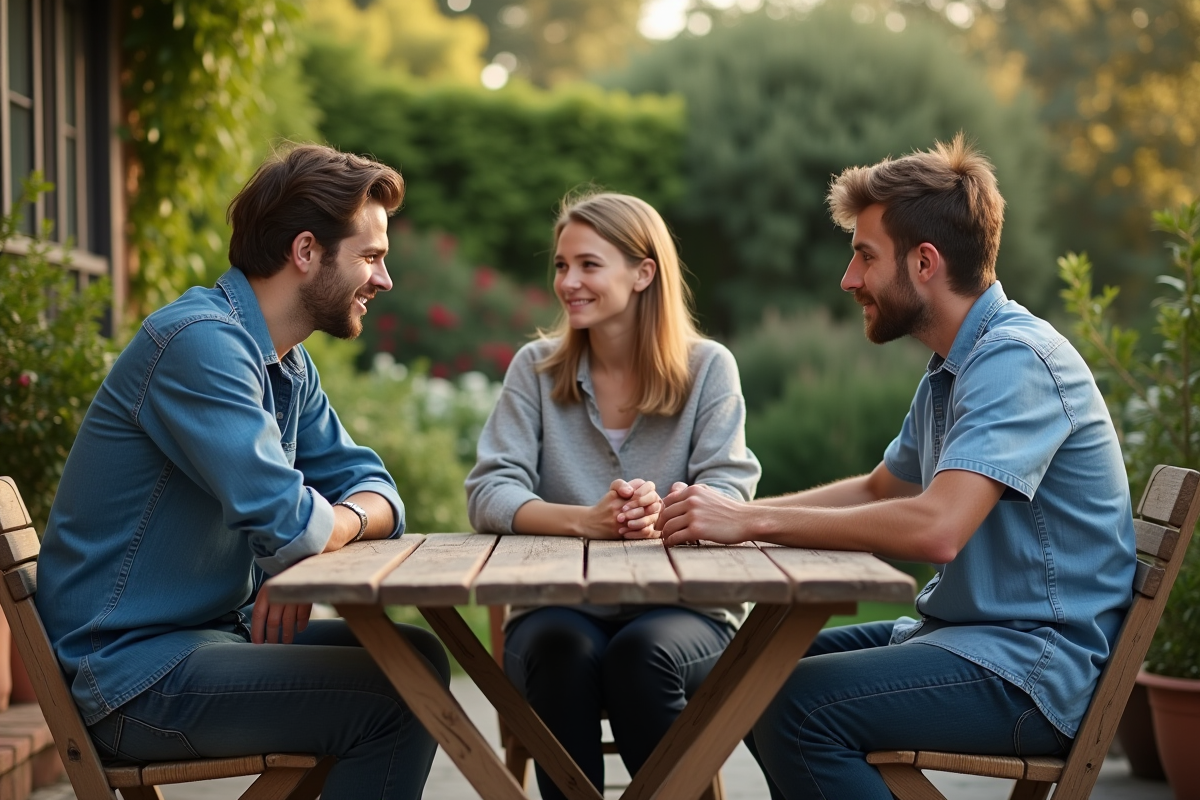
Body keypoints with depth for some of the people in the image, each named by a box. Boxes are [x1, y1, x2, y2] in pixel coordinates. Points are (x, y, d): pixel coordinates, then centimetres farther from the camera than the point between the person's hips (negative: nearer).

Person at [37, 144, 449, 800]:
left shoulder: (289, 365, 11)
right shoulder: (202, 340, -20)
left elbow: (369, 485, 10)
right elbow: (285, 521, -28)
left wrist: (340, 522, -13)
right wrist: (321, 525, -5)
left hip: (215, 631, 10)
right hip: (129, 669, -10)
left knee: (415, 658, 6)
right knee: (396, 698, -18)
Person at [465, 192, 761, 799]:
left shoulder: (708, 368, 4)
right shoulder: (536, 369, 6)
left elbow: (728, 492, -7)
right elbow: (488, 492, -5)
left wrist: (661, 517, -31)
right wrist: (586, 521, -25)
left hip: (683, 608, 0)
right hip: (557, 607, 1)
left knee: (643, 651, -32)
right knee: (563, 648, -32)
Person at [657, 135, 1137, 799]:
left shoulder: (1016, 359, -19)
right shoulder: (950, 368, 15)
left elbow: (936, 528, -31)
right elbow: (878, 490, 25)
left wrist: (752, 521, -23)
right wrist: (732, 512, 10)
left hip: (1035, 661, -10)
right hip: (964, 635, 10)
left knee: (796, 706, -24)